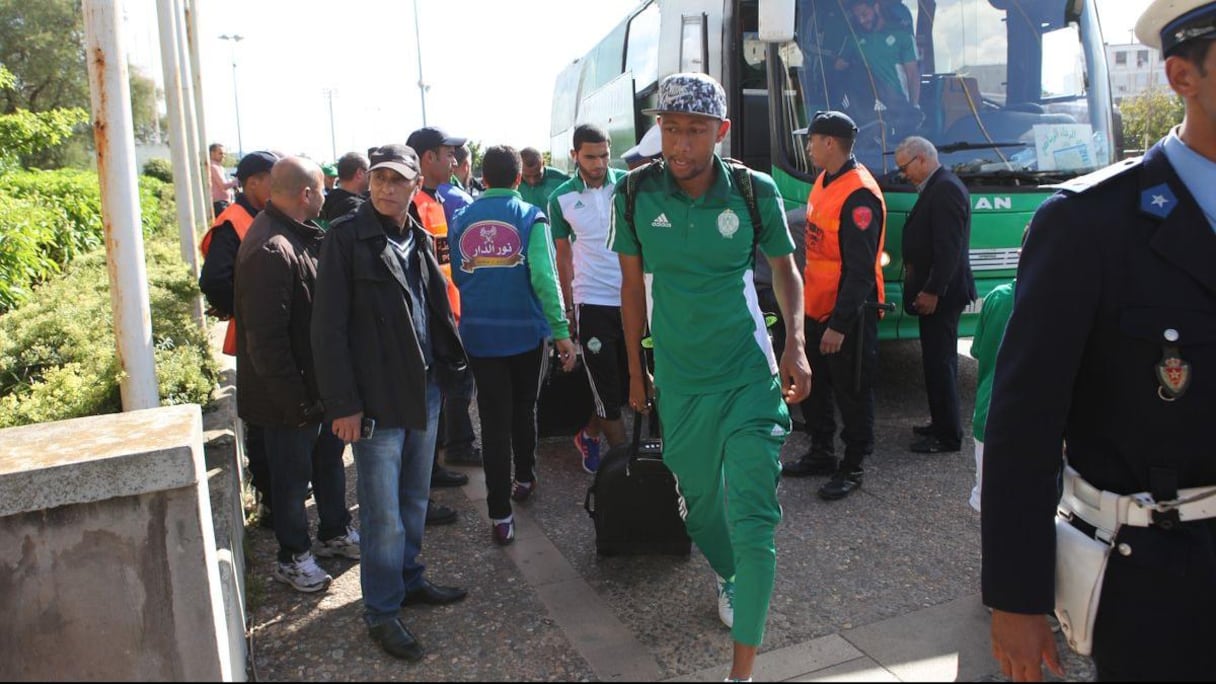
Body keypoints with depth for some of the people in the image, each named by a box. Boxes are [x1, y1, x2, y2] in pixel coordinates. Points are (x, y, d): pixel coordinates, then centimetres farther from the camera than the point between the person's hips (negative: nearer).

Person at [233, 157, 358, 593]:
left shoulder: (299, 235, 6)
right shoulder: (270, 250, -26)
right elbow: (266, 338, -27)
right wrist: (295, 400, -22)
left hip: (318, 380, 9)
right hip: (290, 393, -9)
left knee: (329, 455, 21)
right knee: (293, 473, 7)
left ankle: (335, 532, 39)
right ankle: (293, 558, 24)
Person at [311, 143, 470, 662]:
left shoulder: (420, 239, 11)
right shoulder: (346, 237, -9)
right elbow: (328, 327, -12)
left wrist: (450, 365, 10)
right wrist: (343, 403, -15)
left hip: (426, 389, 6)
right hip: (377, 398, -6)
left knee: (415, 499, 18)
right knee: (384, 514, 0)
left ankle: (409, 581, 36)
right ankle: (381, 613, 16)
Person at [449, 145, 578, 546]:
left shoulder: (462, 219, 1)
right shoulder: (530, 217, -7)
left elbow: (456, 276, 9)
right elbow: (543, 276, -17)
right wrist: (561, 330, -16)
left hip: (479, 334, 1)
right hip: (525, 331, -1)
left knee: (494, 420, 3)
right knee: (523, 409, 20)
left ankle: (500, 514, 1)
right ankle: (524, 479, 38)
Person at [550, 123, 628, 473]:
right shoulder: (561, 198, 1)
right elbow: (564, 255, 8)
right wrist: (569, 308, 7)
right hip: (592, 304, -2)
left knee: (631, 383, 12)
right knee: (609, 391, 0)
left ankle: (589, 434, 36)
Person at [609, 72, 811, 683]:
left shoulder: (755, 191, -8)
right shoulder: (636, 195, -5)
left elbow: (785, 269, 6)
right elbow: (632, 285, 6)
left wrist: (794, 343, -10)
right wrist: (635, 371, 10)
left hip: (749, 375, -2)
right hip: (679, 381, 2)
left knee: (754, 519, -7)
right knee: (699, 502, 17)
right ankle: (728, 579, 49)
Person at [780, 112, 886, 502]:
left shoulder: (859, 194, -21)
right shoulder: (824, 181, 9)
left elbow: (859, 269, -24)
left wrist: (840, 324, -24)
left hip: (847, 316, -10)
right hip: (816, 309, 10)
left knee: (851, 393, 5)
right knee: (813, 386, 19)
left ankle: (852, 468, 19)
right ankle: (821, 454, 35)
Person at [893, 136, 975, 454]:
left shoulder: (945, 189, -17)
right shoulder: (938, 187, 14)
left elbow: (949, 247, -22)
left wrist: (932, 291, -21)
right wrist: (915, 275, 11)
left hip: (941, 294, -10)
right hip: (934, 290, 10)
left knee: (939, 362, -4)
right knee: (939, 360, 17)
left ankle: (947, 436, 4)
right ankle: (942, 424, 28)